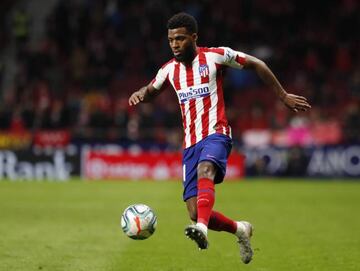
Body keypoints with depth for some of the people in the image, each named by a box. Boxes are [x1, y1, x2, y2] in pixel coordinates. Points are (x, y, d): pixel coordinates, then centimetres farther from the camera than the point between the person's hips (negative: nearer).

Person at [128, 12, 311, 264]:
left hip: (216, 134, -5)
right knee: (195, 213, -4)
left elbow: (256, 64, 8)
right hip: (190, 142, 5)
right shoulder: (169, 69, 12)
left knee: (205, 170, -39)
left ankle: (201, 228, -61)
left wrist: (283, 96, 8)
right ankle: (240, 229, 24)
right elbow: (151, 92, 29)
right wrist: (139, 94, 3)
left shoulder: (216, 56, -1)